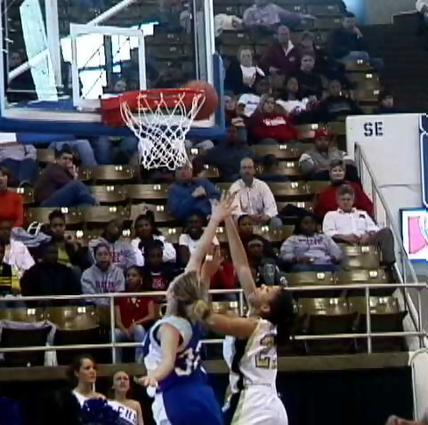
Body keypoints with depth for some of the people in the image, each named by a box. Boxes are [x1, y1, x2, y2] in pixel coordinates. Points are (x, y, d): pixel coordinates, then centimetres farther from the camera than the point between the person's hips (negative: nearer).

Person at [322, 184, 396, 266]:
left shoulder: (363, 214, 35)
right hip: (345, 243, -2)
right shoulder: (331, 215, 25)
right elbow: (328, 232, 6)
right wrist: (345, 237, -14)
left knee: (386, 231, -24)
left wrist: (368, 235, -6)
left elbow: (373, 229, 20)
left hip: (364, 241, 3)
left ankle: (389, 261, -43)